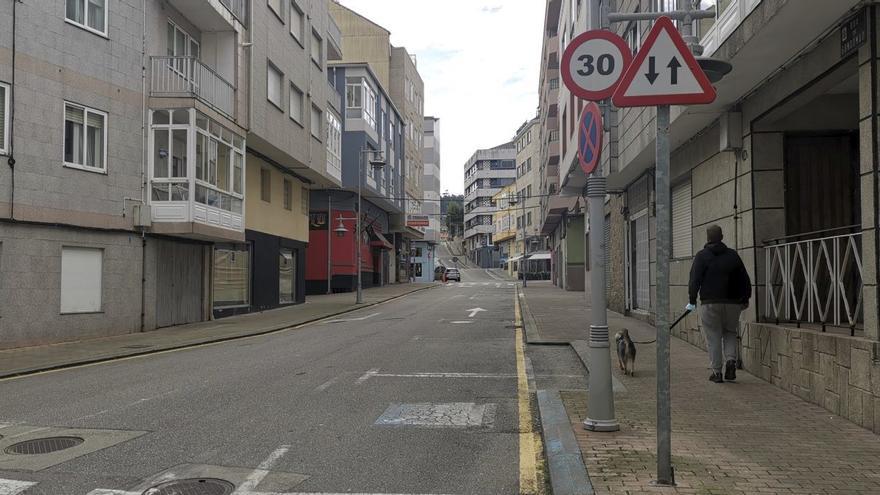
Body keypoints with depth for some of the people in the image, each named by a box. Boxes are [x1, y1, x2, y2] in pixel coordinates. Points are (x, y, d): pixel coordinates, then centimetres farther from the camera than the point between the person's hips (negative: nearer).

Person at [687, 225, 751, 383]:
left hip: (710, 303, -3)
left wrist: (692, 300, -5)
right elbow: (744, 279, 11)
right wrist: (745, 299, 21)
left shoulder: (702, 256, -3)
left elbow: (694, 280, -9)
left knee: (713, 337, 2)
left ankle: (716, 372, 4)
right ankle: (731, 360, -2)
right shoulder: (733, 255, 8)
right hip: (732, 303, 3)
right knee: (730, 333, 19)